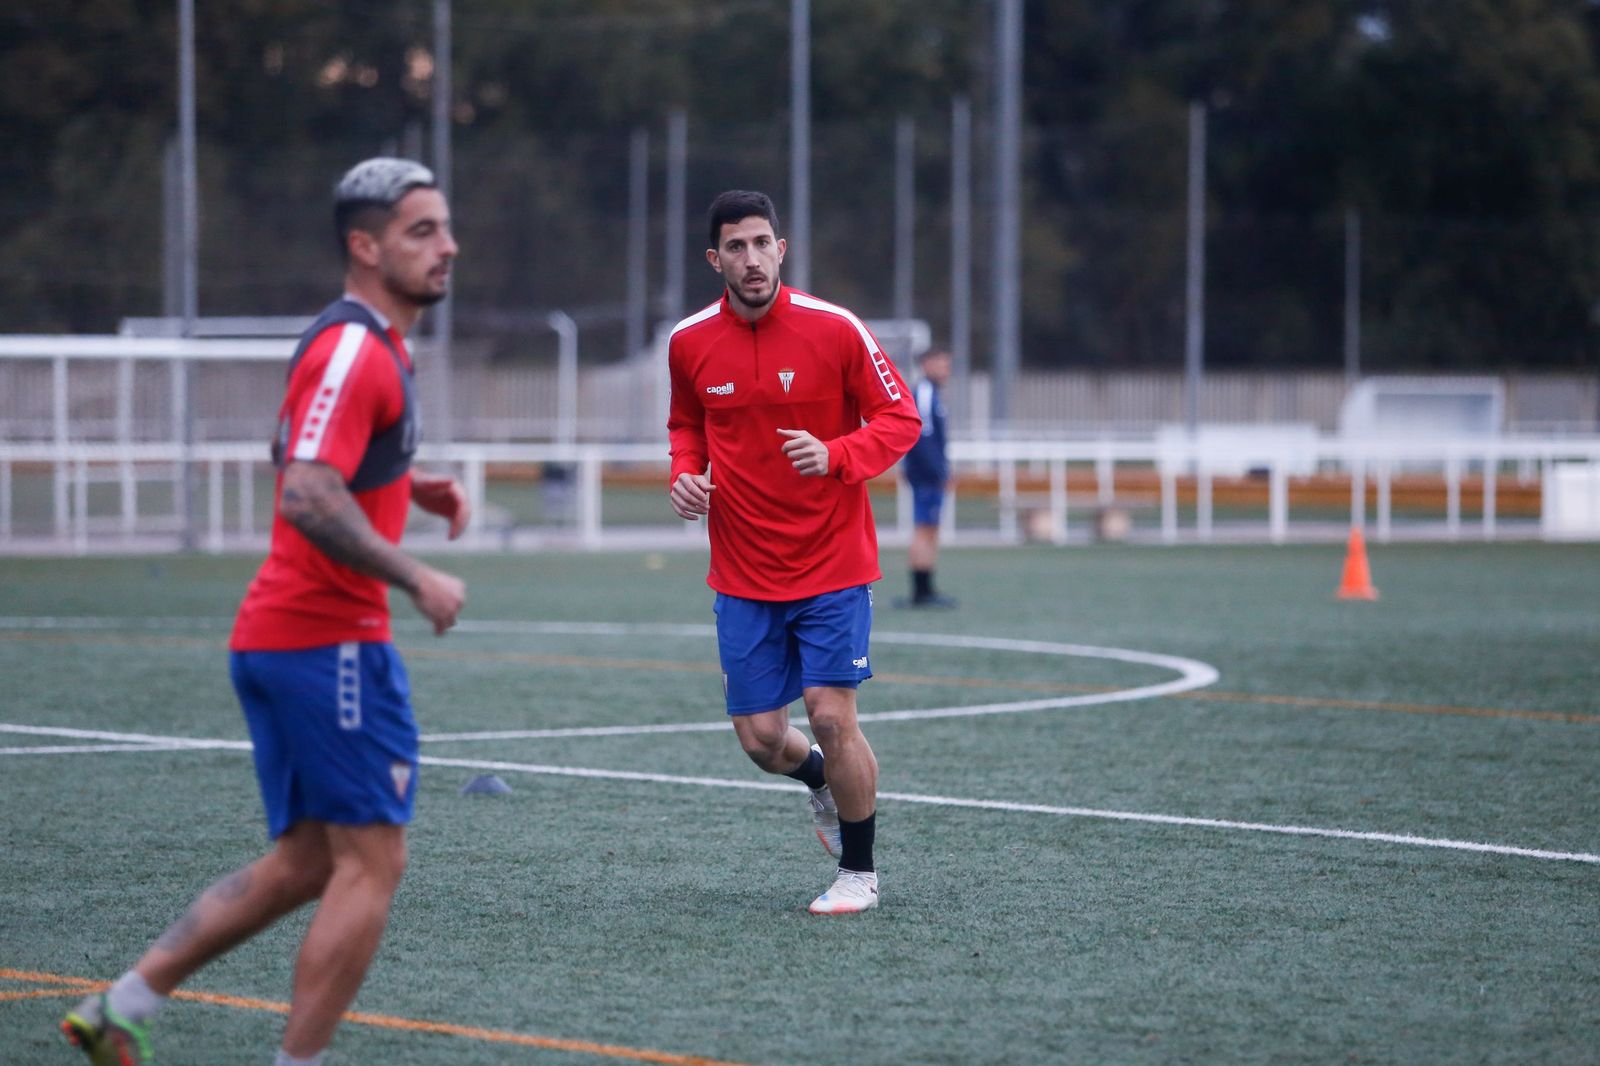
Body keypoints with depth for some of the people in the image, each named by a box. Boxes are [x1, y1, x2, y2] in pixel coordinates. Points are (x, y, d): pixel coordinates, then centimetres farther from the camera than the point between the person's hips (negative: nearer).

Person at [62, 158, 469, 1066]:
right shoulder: (353, 352, -15)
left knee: (305, 864, 14)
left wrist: (412, 486, 17)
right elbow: (310, 499, -26)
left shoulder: (369, 347, 17)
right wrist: (417, 579, -20)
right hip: (331, 641, -10)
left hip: (280, 638, 10)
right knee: (373, 860, -6)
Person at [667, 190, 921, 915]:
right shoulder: (689, 343, -1)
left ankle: (859, 872, 12)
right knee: (761, 738, 1)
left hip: (832, 563, -3)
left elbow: (899, 418, -4)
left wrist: (834, 456, -21)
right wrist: (685, 473, -3)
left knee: (831, 718, -9)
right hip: (742, 574, 3)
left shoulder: (833, 329, -11)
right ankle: (821, 780, 38)